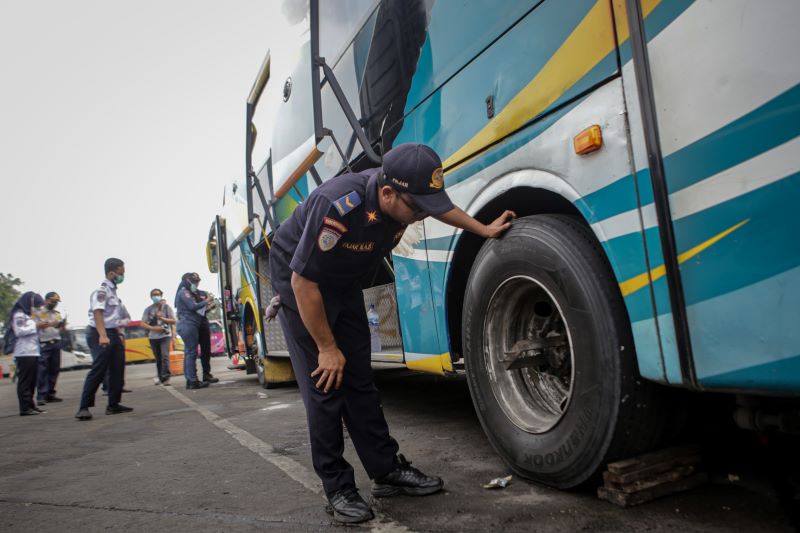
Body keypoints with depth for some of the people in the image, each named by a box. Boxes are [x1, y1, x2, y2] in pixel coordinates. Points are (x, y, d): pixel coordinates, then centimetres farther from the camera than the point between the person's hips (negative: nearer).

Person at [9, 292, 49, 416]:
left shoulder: (28, 315, 21)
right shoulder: (19, 314, -4)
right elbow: (19, 331, -15)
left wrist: (42, 326, 9)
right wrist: (36, 326, -13)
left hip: (33, 352, 9)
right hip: (24, 353, -9)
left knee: (32, 381, 9)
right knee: (25, 381, -8)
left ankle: (30, 405, 13)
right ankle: (25, 408, -8)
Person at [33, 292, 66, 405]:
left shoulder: (57, 314, 18)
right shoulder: (38, 312, 4)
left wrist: (63, 326, -3)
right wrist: (50, 324, -18)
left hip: (56, 343, 5)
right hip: (43, 344, -5)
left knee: (54, 370, 4)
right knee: (42, 371, -8)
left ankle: (50, 394, 10)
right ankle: (41, 396, -8)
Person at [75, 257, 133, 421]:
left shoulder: (113, 291, 15)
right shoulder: (102, 291, -13)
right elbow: (98, 313, -25)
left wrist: (118, 335, 22)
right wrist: (102, 336, -36)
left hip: (112, 334, 9)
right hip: (100, 335, -9)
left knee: (117, 370, 9)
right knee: (98, 370, -13)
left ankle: (113, 405, 15)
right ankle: (84, 407, -8)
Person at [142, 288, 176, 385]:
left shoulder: (167, 307, 2)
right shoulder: (148, 309, 6)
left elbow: (173, 321, 1)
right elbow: (143, 323, 2)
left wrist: (162, 318, -13)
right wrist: (153, 328, -14)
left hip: (165, 335, -3)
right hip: (153, 337, 3)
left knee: (165, 356, -16)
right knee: (158, 358, 11)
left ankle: (165, 378, -17)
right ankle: (160, 377, 24)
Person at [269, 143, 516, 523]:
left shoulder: (404, 195, -16)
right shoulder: (339, 207, -36)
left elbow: (441, 207, 11)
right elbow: (303, 282, -29)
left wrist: (485, 230, 11)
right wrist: (327, 348, -21)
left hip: (344, 284, 7)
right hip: (299, 282, -6)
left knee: (359, 382, 8)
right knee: (325, 386, -9)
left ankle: (388, 470, 16)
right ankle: (338, 489, 5)